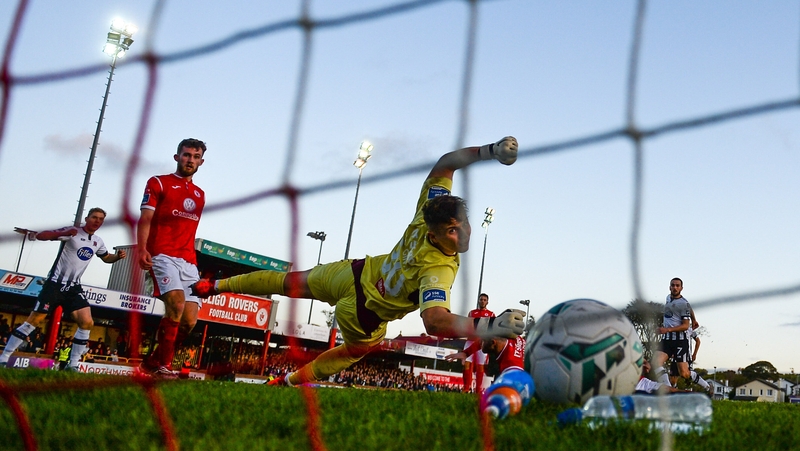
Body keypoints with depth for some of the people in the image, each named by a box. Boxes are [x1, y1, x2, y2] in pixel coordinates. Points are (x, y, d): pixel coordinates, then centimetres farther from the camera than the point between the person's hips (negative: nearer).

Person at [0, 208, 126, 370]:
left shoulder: (98, 242, 11)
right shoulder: (72, 231, -10)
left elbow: (106, 258, 29)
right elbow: (40, 235, -19)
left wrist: (117, 256, 5)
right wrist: (63, 233, -37)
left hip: (74, 287, 6)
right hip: (55, 283, -5)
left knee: (87, 323, -9)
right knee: (35, 320, -8)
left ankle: (72, 365, -1)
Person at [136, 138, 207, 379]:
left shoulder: (200, 194, 23)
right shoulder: (158, 183, 8)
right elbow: (145, 219, -3)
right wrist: (141, 249, -19)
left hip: (189, 262, 6)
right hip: (163, 256, -6)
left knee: (189, 321, -4)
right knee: (176, 305, -27)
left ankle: (151, 362, 13)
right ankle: (163, 366, -16)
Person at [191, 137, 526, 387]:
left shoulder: (428, 214, -24)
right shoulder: (440, 270, -39)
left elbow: (445, 162, -12)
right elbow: (434, 321, -54)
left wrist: (491, 150, -22)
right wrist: (491, 326, -65)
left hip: (353, 273, 4)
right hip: (363, 316, -4)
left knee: (290, 282, 28)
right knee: (358, 348, 32)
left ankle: (217, 285, 49)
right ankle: (294, 379, 46)